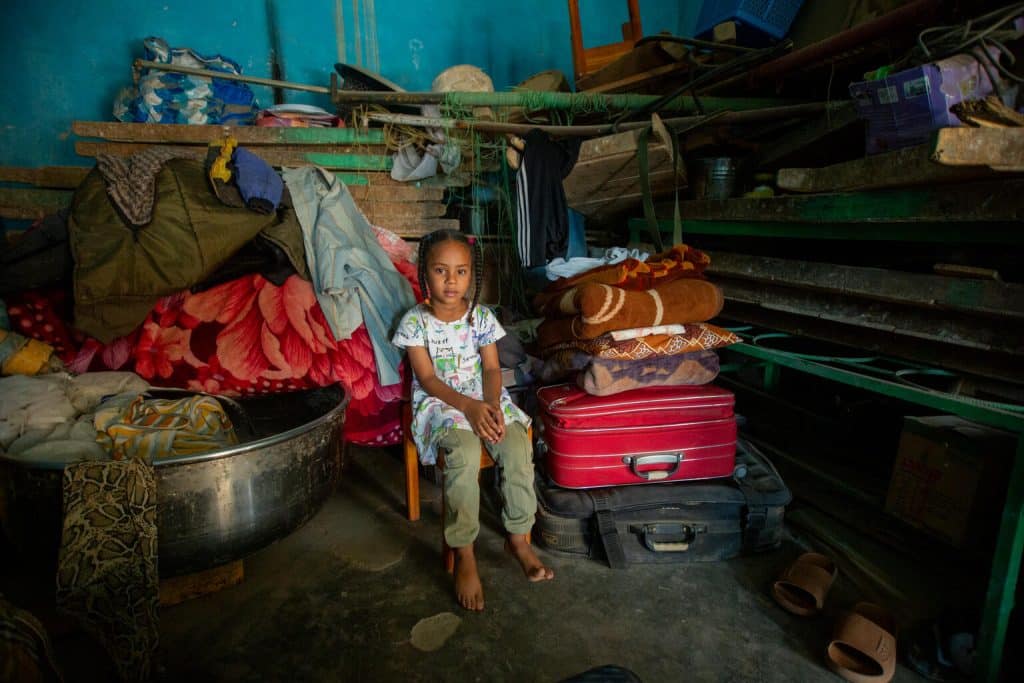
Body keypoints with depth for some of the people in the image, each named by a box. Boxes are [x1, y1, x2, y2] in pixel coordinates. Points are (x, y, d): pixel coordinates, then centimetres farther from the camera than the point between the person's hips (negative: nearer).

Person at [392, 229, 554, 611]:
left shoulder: (481, 317, 1)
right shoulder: (415, 321, -7)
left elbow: (492, 368, 2)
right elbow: (427, 379, -11)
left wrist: (491, 406, -18)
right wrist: (468, 407, -24)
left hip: (483, 398, 3)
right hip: (439, 403, -3)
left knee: (518, 447, -24)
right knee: (464, 453, -34)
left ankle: (518, 538, -3)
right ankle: (464, 554, -18)